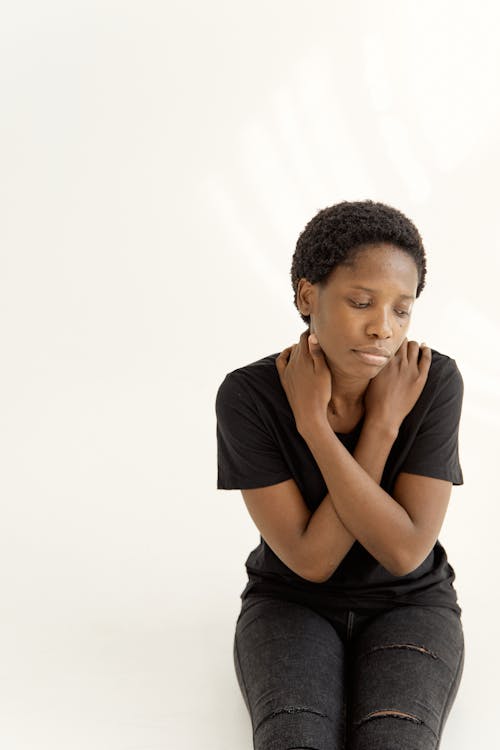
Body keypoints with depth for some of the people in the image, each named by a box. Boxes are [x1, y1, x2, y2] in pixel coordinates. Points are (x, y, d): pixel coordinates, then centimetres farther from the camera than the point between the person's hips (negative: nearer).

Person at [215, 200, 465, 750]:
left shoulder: (435, 382, -19)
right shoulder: (246, 396, -21)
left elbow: (405, 552, -23)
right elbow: (311, 559, -21)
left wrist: (312, 426, -28)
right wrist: (381, 427, -27)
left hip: (406, 607, 1)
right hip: (291, 608, 0)